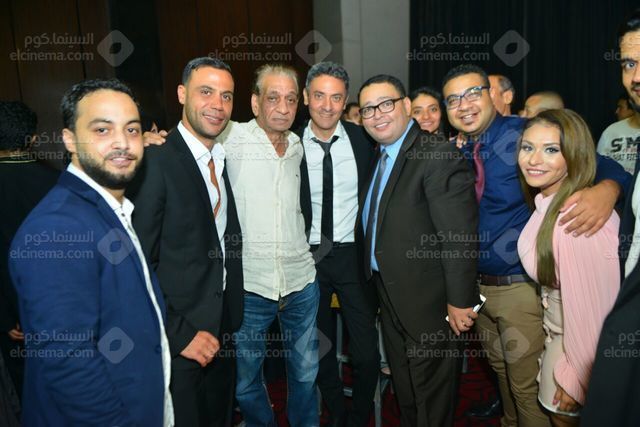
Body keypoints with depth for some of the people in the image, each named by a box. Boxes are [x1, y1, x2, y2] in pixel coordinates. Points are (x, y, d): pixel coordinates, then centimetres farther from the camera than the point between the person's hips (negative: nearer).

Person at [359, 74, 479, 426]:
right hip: (390, 298, 8)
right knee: (404, 397, 25)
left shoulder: (439, 157, -21)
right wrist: (378, 284, 8)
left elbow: (459, 236, -23)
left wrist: (460, 301, -20)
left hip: (428, 303, -8)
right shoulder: (379, 157, 7)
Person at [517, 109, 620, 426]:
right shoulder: (546, 202, -4)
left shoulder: (581, 217, -31)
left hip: (584, 342, -7)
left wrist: (576, 381, -16)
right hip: (560, 334, 7)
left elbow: (591, 310, -25)